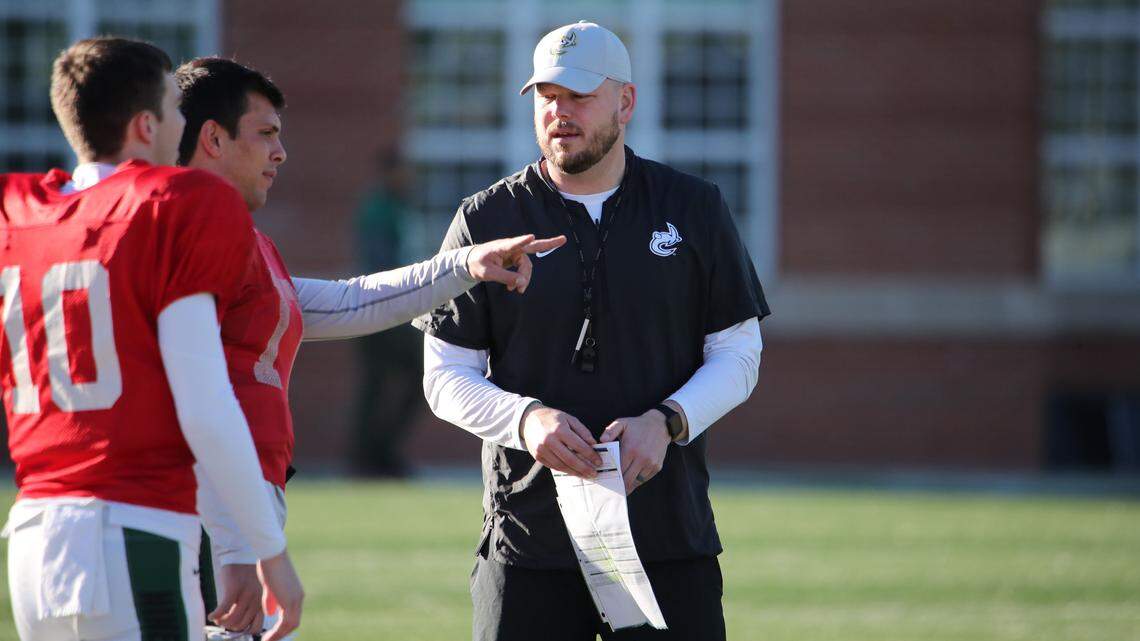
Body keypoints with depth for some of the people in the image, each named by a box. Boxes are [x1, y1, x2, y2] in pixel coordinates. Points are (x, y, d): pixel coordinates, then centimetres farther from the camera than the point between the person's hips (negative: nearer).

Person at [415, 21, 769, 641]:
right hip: (528, 537, 0)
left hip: (670, 534, 0)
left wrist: (666, 422, -11)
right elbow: (446, 375, 5)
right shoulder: (486, 220, 5)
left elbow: (738, 354, 8)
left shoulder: (694, 210, 7)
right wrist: (524, 418, -15)